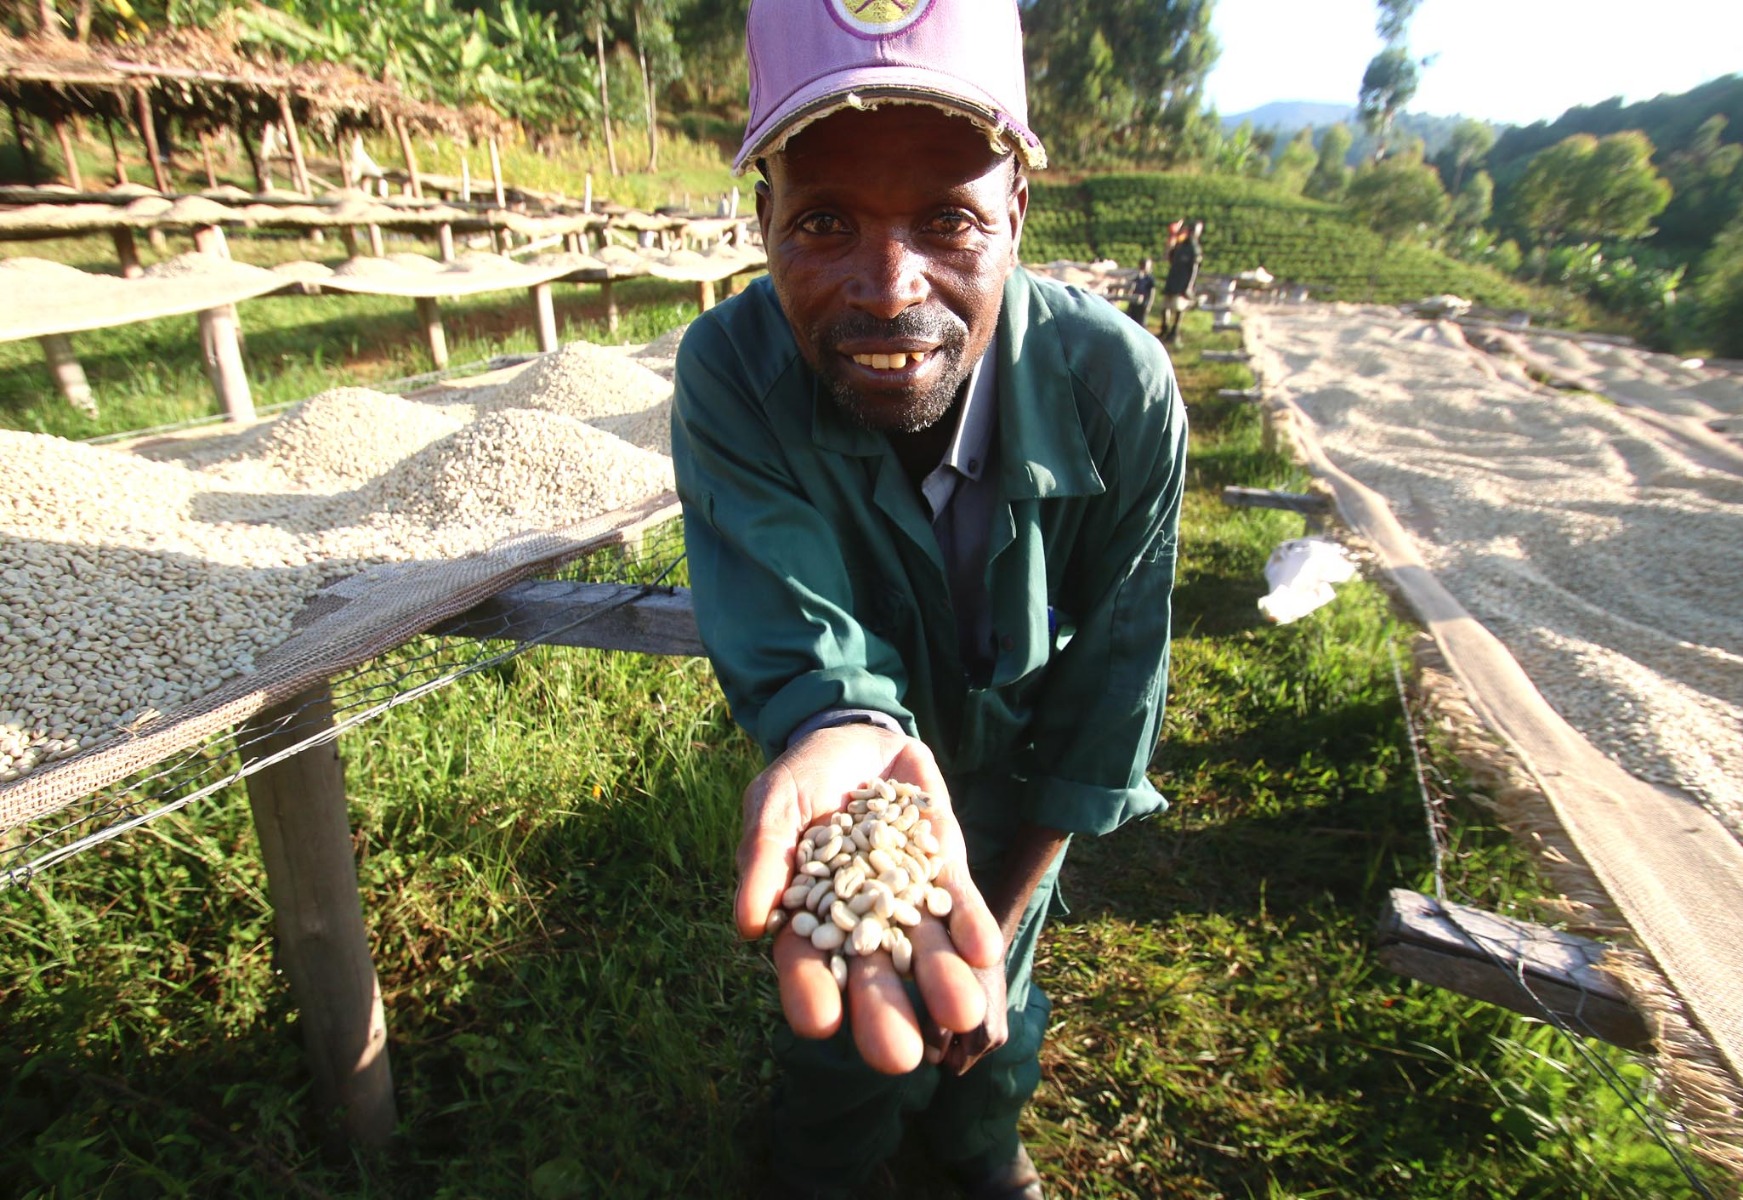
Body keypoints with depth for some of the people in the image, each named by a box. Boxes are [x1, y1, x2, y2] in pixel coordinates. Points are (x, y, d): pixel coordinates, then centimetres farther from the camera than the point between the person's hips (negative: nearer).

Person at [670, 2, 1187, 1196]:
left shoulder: (1121, 388, -30)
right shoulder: (729, 373, -30)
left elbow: (1111, 679, -20)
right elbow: (791, 629, -37)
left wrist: (1007, 911, -13)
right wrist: (842, 731, -62)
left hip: (1016, 773, 1)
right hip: (848, 741, 0)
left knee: (994, 999, 25)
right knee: (837, 1022, 21)